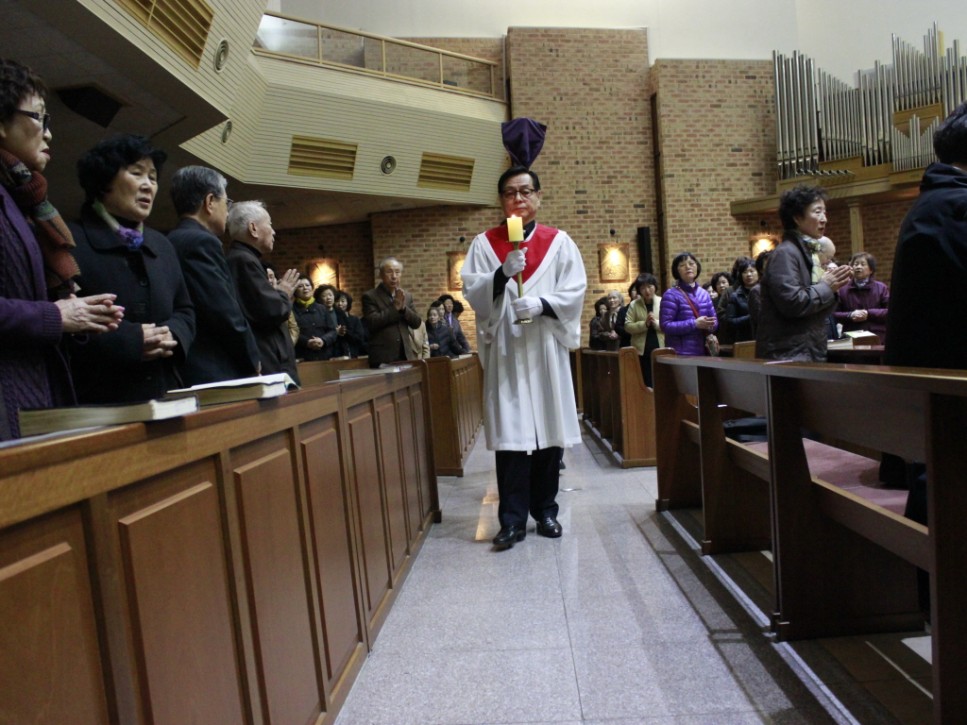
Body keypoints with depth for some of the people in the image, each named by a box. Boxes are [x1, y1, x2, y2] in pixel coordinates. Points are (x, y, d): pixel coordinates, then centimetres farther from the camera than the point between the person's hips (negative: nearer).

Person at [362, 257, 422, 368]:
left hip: (406, 356, 5)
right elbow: (372, 323, -15)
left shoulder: (407, 296, 13)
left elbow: (417, 323, 7)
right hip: (382, 358, -4)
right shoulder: (370, 296, -2)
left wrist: (403, 307, -10)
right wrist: (395, 307, -14)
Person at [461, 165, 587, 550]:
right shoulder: (484, 243, 10)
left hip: (546, 348, 1)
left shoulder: (559, 241, 10)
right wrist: (503, 273, -17)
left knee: (549, 428, 4)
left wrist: (541, 304, -16)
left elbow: (575, 290, 1)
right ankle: (513, 519, 2)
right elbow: (472, 291, 0)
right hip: (504, 349, -1)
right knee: (510, 431, -4)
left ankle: (545, 510, 17)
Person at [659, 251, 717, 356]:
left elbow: (714, 321, 17)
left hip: (703, 352, 7)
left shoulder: (704, 294, 14)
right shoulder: (671, 295, -7)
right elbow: (665, 326, -15)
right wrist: (694, 324, -21)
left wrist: (709, 326, -8)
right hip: (680, 354, -6)